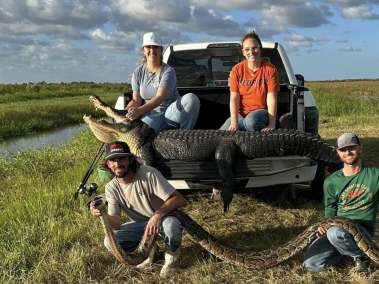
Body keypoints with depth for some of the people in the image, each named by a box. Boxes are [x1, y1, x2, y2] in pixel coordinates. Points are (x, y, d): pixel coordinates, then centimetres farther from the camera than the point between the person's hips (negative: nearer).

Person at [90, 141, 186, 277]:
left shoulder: (148, 174, -23)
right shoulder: (111, 188, -9)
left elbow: (179, 199, -25)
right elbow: (116, 225, -13)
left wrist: (158, 214, -43)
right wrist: (103, 215, -36)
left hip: (163, 221, -4)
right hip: (141, 225, 4)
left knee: (171, 224, -40)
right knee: (110, 242, -20)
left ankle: (172, 254, -3)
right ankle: (148, 249, 8)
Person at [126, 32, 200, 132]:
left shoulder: (168, 71, -10)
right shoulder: (138, 72, 5)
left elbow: (160, 97, -24)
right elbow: (136, 100, 5)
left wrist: (140, 110, -41)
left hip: (171, 113, -1)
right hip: (152, 116, 1)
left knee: (191, 98, -33)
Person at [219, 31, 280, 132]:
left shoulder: (270, 69, -7)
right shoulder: (237, 70, -1)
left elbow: (271, 99, -13)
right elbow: (234, 99, -6)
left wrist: (272, 125, -22)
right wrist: (234, 123, -17)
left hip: (261, 111, -3)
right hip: (241, 114, 3)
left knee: (251, 120, -37)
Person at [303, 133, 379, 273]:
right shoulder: (331, 182, 6)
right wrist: (324, 226, -7)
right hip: (337, 227, 4)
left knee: (335, 233, -38)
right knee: (310, 264, -16)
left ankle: (361, 254, -5)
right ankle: (348, 248, 10)